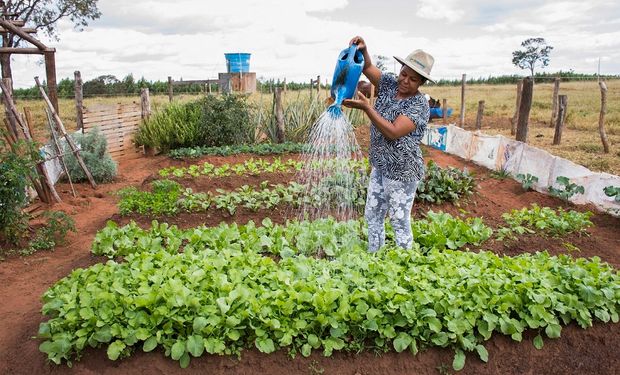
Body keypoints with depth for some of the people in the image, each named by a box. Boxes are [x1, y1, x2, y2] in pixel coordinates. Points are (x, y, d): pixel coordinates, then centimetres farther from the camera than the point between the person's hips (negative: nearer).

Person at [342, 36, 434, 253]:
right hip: (380, 167, 8)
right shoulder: (390, 84, 2)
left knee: (400, 222, 4)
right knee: (372, 216, 17)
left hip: (402, 172, -8)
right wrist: (362, 49, -17)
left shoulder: (420, 105, -18)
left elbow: (393, 132, -28)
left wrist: (366, 107, -30)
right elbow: (367, 67, 5)